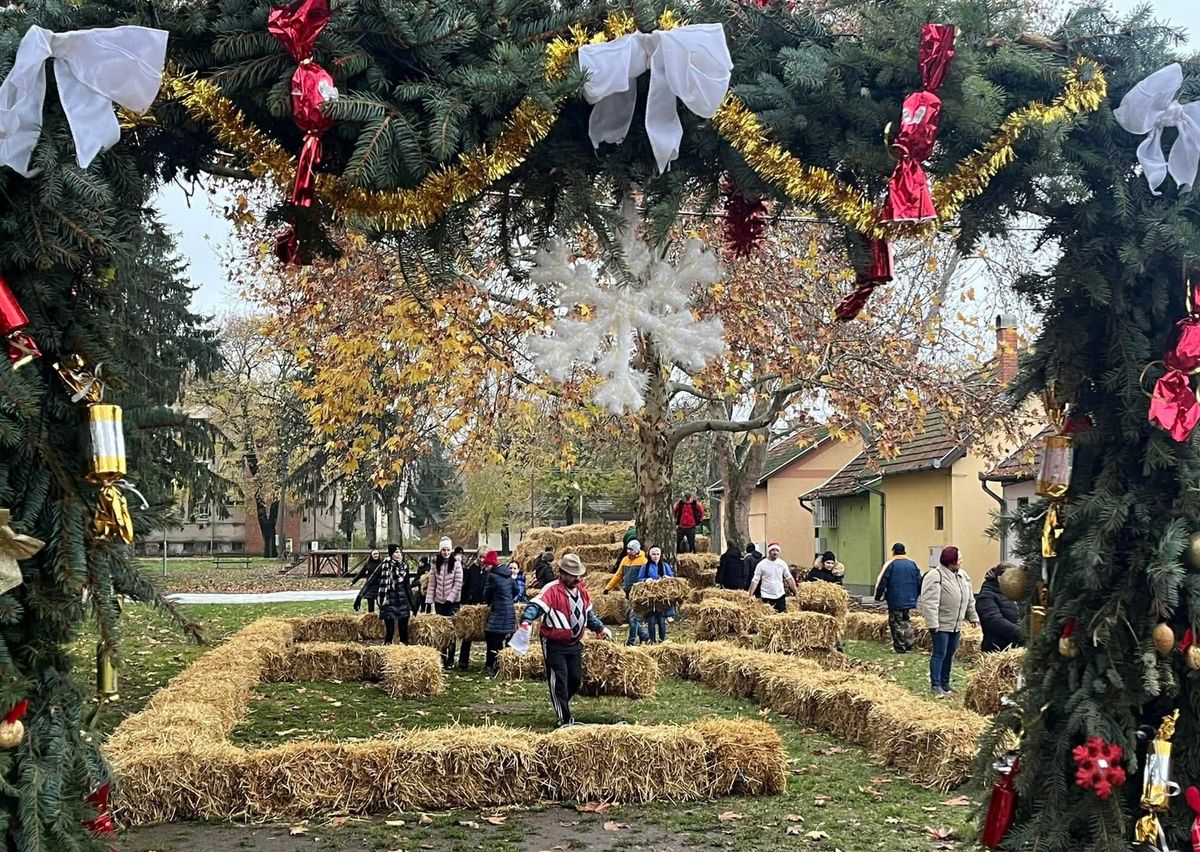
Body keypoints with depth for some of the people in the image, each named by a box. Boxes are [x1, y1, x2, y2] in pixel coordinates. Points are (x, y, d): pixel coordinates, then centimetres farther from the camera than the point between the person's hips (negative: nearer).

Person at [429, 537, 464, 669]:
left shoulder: (456, 563, -5)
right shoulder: (436, 563, 4)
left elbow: (458, 583, -7)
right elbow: (432, 583, 6)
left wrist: (450, 598, -12)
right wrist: (430, 599, 1)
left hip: (452, 602, -3)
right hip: (439, 601, 3)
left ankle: (450, 659, 3)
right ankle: (442, 657, 12)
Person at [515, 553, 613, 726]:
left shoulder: (582, 590, 6)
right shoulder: (552, 590, -19)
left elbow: (588, 613, 24)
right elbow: (536, 605, -34)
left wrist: (600, 628, 21)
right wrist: (526, 620, -52)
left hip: (574, 644, 7)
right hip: (554, 645, -7)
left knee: (576, 679, 13)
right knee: (559, 681, -6)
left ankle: (562, 706, 37)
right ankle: (564, 719, 3)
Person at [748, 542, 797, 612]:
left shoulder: (782, 563, 4)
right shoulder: (761, 565, -6)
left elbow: (789, 578, 9)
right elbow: (755, 580, -6)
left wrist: (796, 592, 3)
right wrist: (751, 595, -14)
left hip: (780, 596, 3)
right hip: (767, 597, -3)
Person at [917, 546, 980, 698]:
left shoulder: (962, 575, 10)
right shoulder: (935, 576, -17)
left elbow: (969, 599, 19)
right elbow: (930, 602, -21)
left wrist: (973, 617, 17)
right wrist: (932, 623, -24)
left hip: (956, 624, 8)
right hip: (941, 624, -8)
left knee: (950, 654, 14)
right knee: (939, 654, -5)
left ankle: (945, 683, 25)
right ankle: (936, 686, 0)